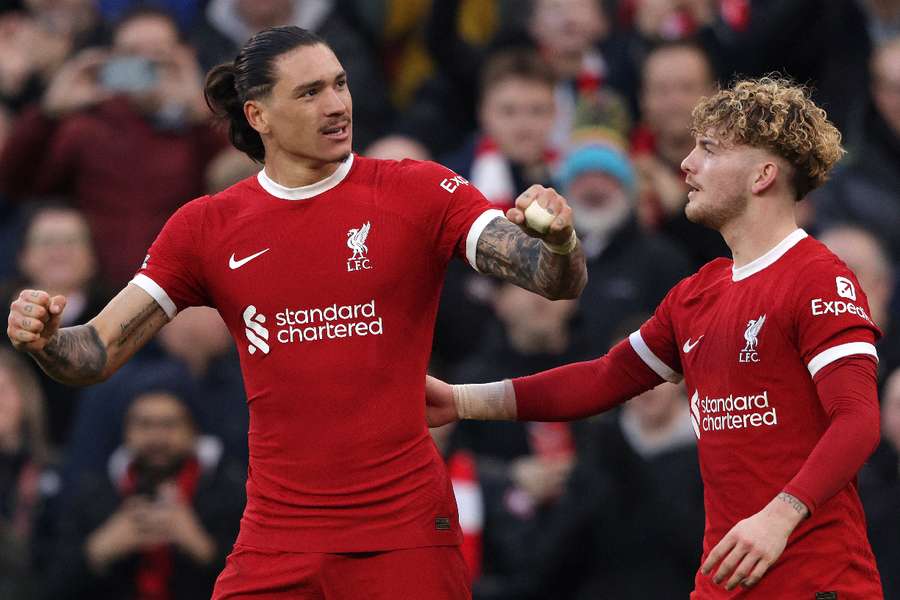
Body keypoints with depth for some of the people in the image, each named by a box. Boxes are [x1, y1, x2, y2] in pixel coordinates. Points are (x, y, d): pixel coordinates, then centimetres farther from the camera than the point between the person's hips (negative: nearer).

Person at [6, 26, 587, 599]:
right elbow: (99, 353, 6)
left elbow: (560, 282, -10)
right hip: (275, 547, 2)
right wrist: (44, 339, -17)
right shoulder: (207, 227, 6)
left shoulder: (419, 191, -2)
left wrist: (558, 242, -34)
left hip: (404, 533, -2)